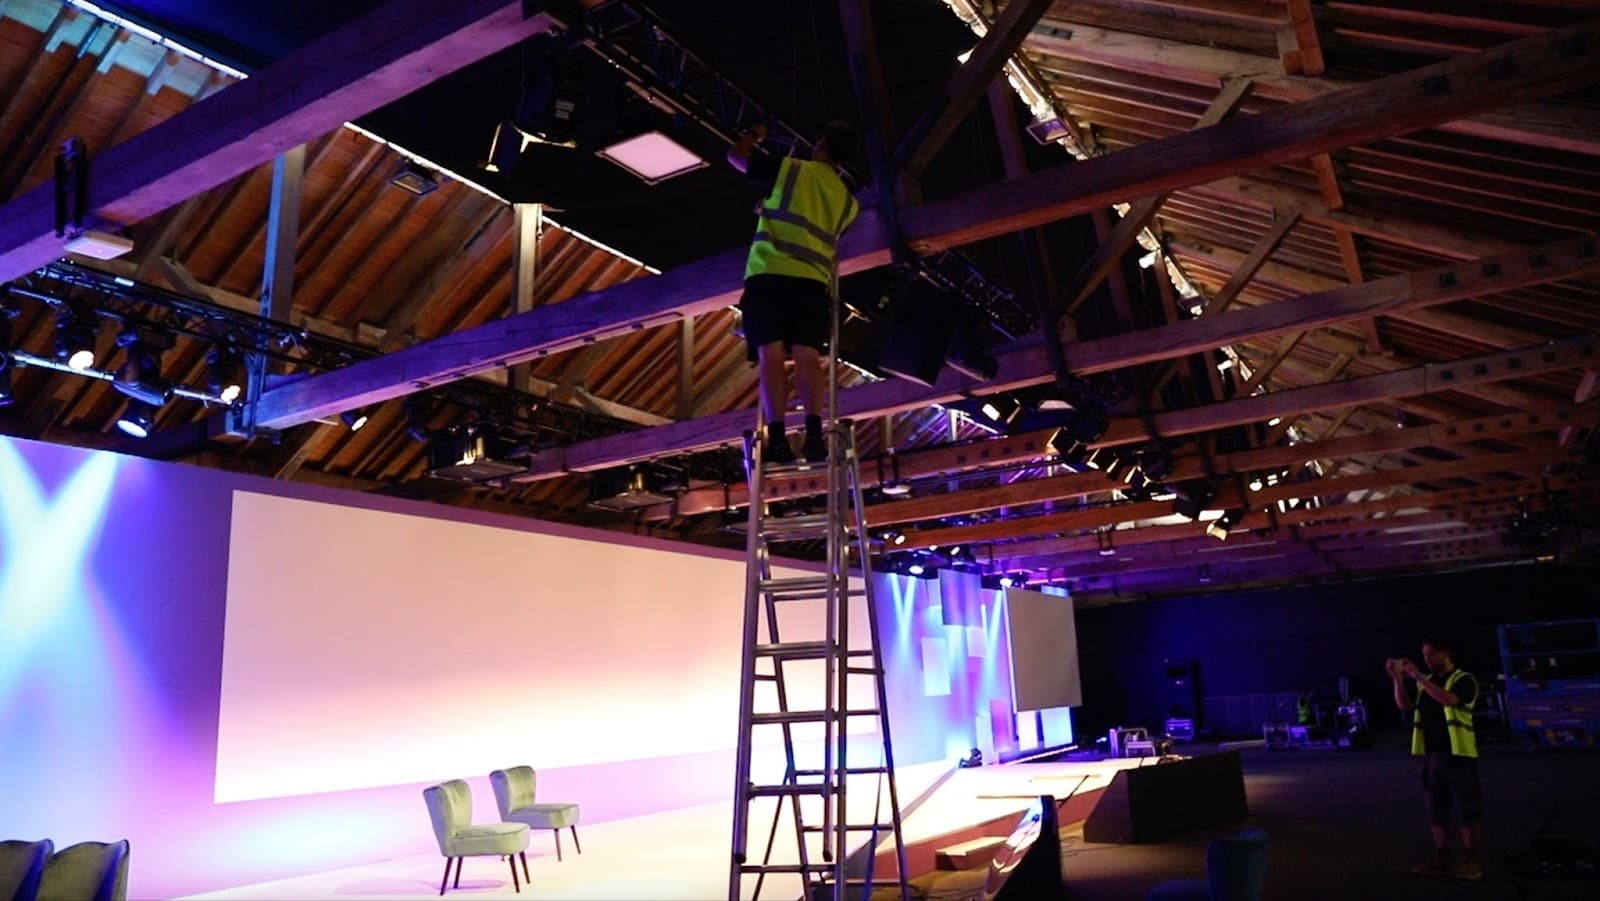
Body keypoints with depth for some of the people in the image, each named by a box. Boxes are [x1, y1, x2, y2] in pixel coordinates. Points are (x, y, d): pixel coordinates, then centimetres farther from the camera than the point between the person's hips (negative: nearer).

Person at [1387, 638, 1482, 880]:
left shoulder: (1463, 680, -6)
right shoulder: (1427, 682, 14)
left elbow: (1448, 699, -25)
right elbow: (1404, 705, 7)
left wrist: (1417, 676, -26)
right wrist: (1398, 679, -7)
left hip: (1458, 754, -6)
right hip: (1431, 755, 7)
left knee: (1468, 808, -1)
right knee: (1436, 809, 9)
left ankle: (1470, 860, 5)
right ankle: (1441, 858, 15)